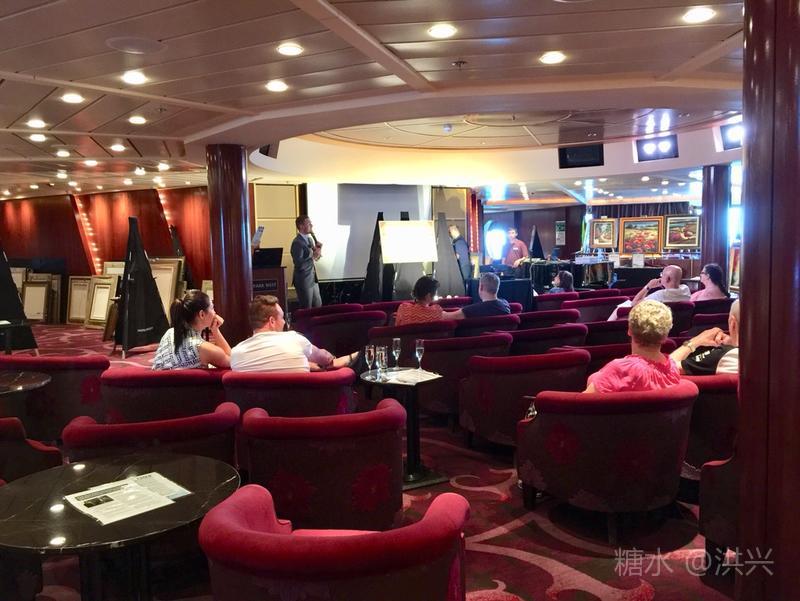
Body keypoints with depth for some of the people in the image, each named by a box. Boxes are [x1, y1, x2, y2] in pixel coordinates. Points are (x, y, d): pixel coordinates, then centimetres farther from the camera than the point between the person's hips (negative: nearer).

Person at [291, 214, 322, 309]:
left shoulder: (309, 239, 10)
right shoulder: (297, 242, -18)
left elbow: (315, 257, 15)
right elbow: (298, 263, -26)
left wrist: (318, 250, -3)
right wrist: (313, 255, -24)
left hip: (312, 278, 9)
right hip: (303, 280, -9)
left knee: (318, 305, 14)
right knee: (306, 309, 1)